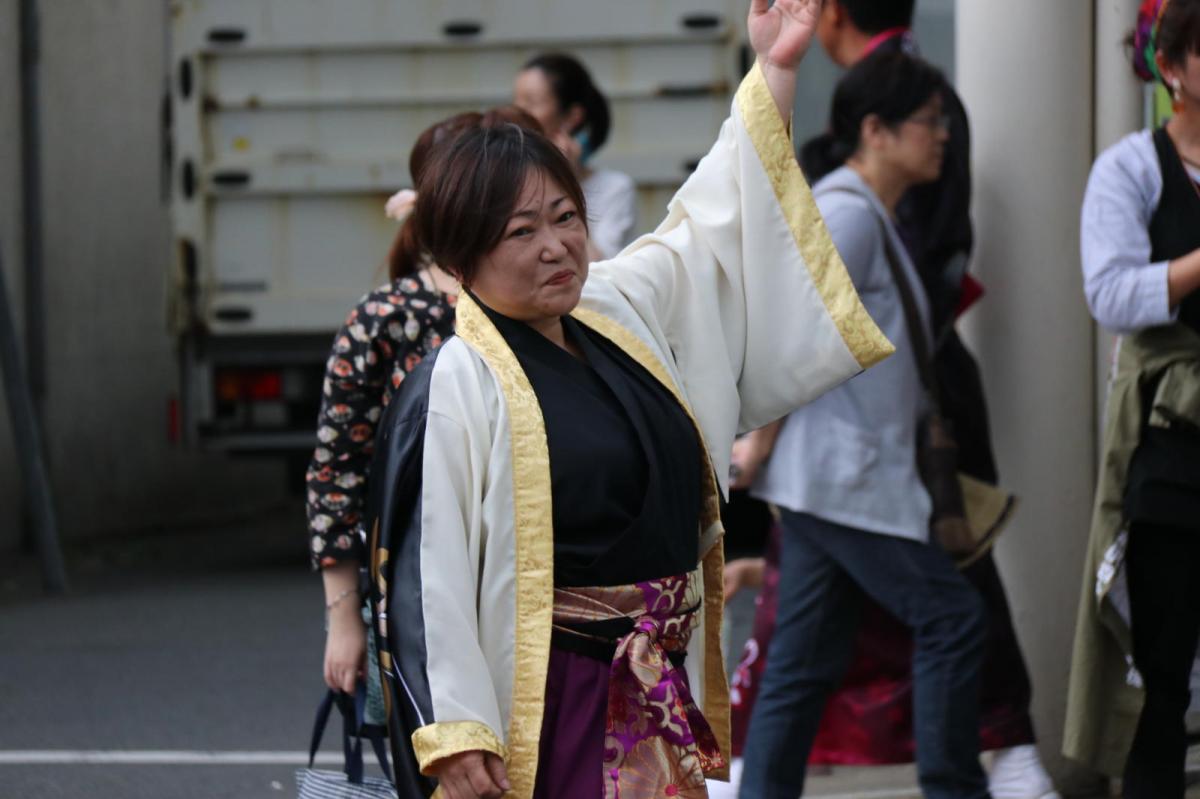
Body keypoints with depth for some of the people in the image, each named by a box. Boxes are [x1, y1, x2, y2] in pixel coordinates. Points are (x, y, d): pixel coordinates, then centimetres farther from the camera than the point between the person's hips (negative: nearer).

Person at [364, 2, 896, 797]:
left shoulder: (619, 316, 11)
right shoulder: (455, 383, -11)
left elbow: (710, 228, 25)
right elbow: (424, 576, -14)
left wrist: (774, 70, 23)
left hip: (661, 700, 7)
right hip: (544, 718, -7)